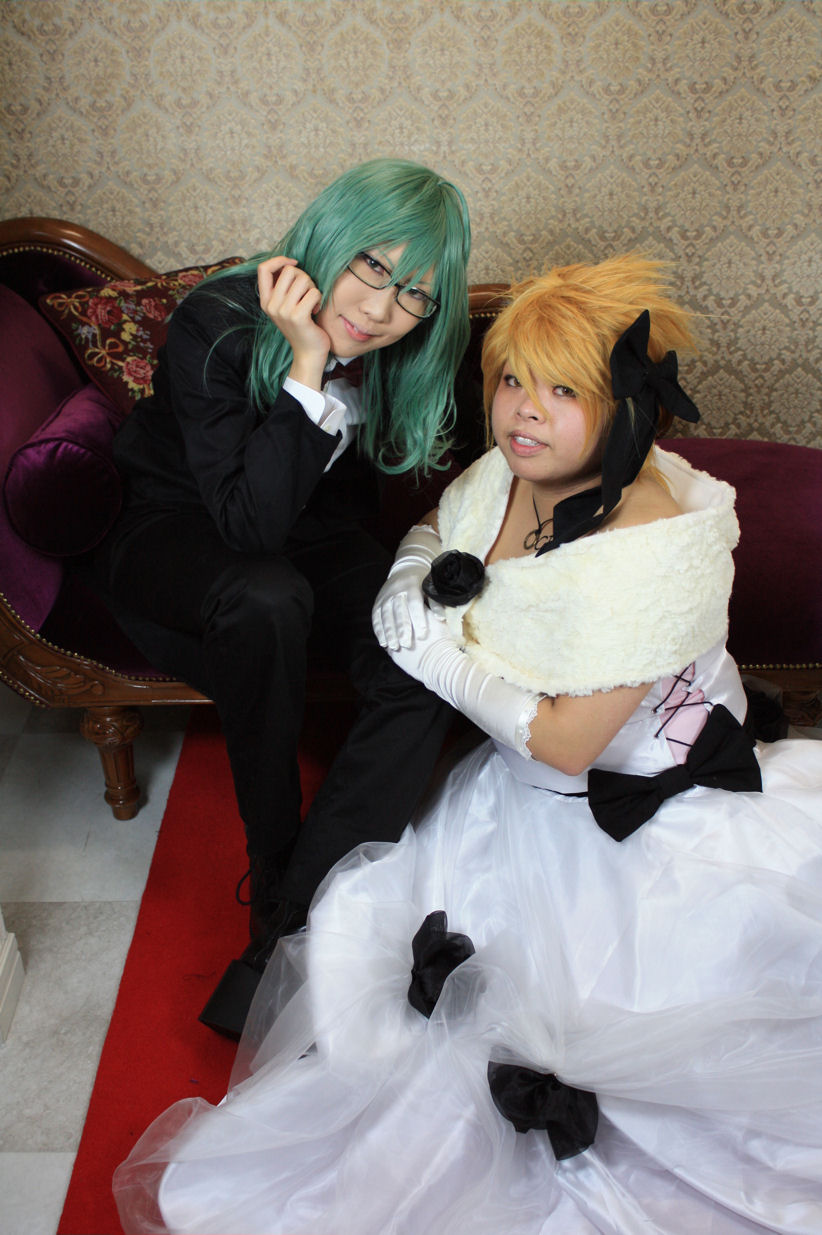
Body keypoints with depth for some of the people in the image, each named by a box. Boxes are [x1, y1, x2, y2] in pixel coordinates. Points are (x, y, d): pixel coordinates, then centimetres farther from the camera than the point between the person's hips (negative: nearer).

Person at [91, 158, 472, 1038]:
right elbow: (250, 520, -31)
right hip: (173, 529, -4)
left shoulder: (407, 355, -10)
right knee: (268, 602, -39)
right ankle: (271, 864, -16)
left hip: (317, 536, 4)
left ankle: (286, 933, -20)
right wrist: (307, 364, -37)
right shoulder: (218, 321, -25)